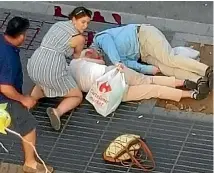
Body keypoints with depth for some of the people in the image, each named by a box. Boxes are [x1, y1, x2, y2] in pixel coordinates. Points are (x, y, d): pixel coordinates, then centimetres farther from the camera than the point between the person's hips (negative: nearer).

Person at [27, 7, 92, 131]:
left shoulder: (58, 24, 19)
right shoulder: (79, 38, 1)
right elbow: (77, 56, 22)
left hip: (33, 66, 6)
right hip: (53, 69, -6)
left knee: (43, 85, 41)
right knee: (77, 97, 16)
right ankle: (57, 111, -13)